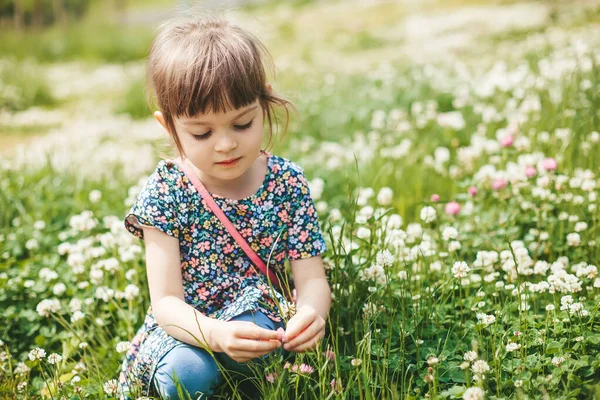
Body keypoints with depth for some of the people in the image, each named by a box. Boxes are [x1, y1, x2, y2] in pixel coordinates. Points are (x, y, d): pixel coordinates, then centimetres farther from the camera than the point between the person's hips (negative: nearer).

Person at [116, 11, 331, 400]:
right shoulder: (165, 191, -13)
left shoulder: (286, 181, -7)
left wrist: (310, 313, -35)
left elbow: (311, 277, -9)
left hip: (262, 321, 1)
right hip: (186, 329, 0)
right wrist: (216, 334, -40)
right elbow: (166, 301, -17)